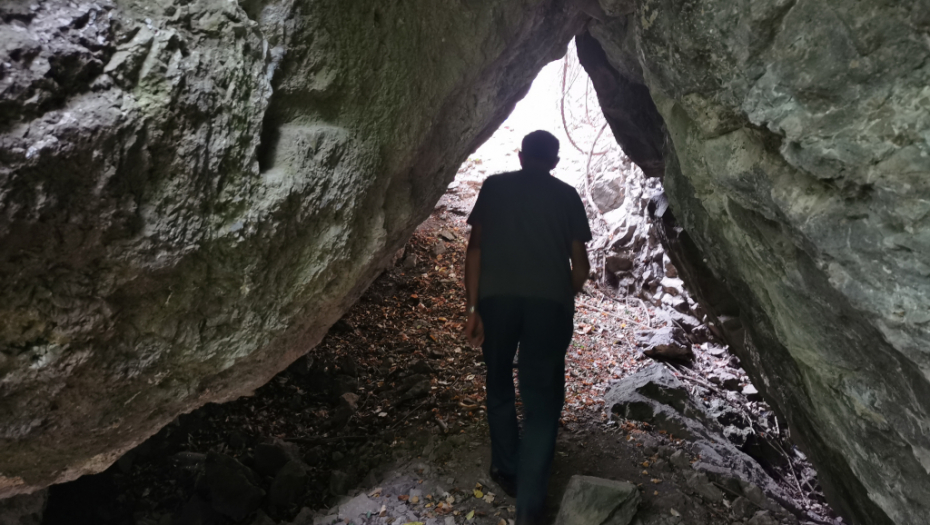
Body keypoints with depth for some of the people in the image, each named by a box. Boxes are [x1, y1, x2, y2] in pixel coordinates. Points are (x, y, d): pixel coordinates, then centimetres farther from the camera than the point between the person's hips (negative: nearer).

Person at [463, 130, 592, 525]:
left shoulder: (494, 186, 12)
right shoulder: (566, 195, 12)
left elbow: (475, 247, 1)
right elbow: (580, 266, 9)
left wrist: (472, 307, 0)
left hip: (496, 297, 1)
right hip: (550, 302, 0)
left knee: (500, 386, 21)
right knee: (541, 398, 3)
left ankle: (507, 470, 34)